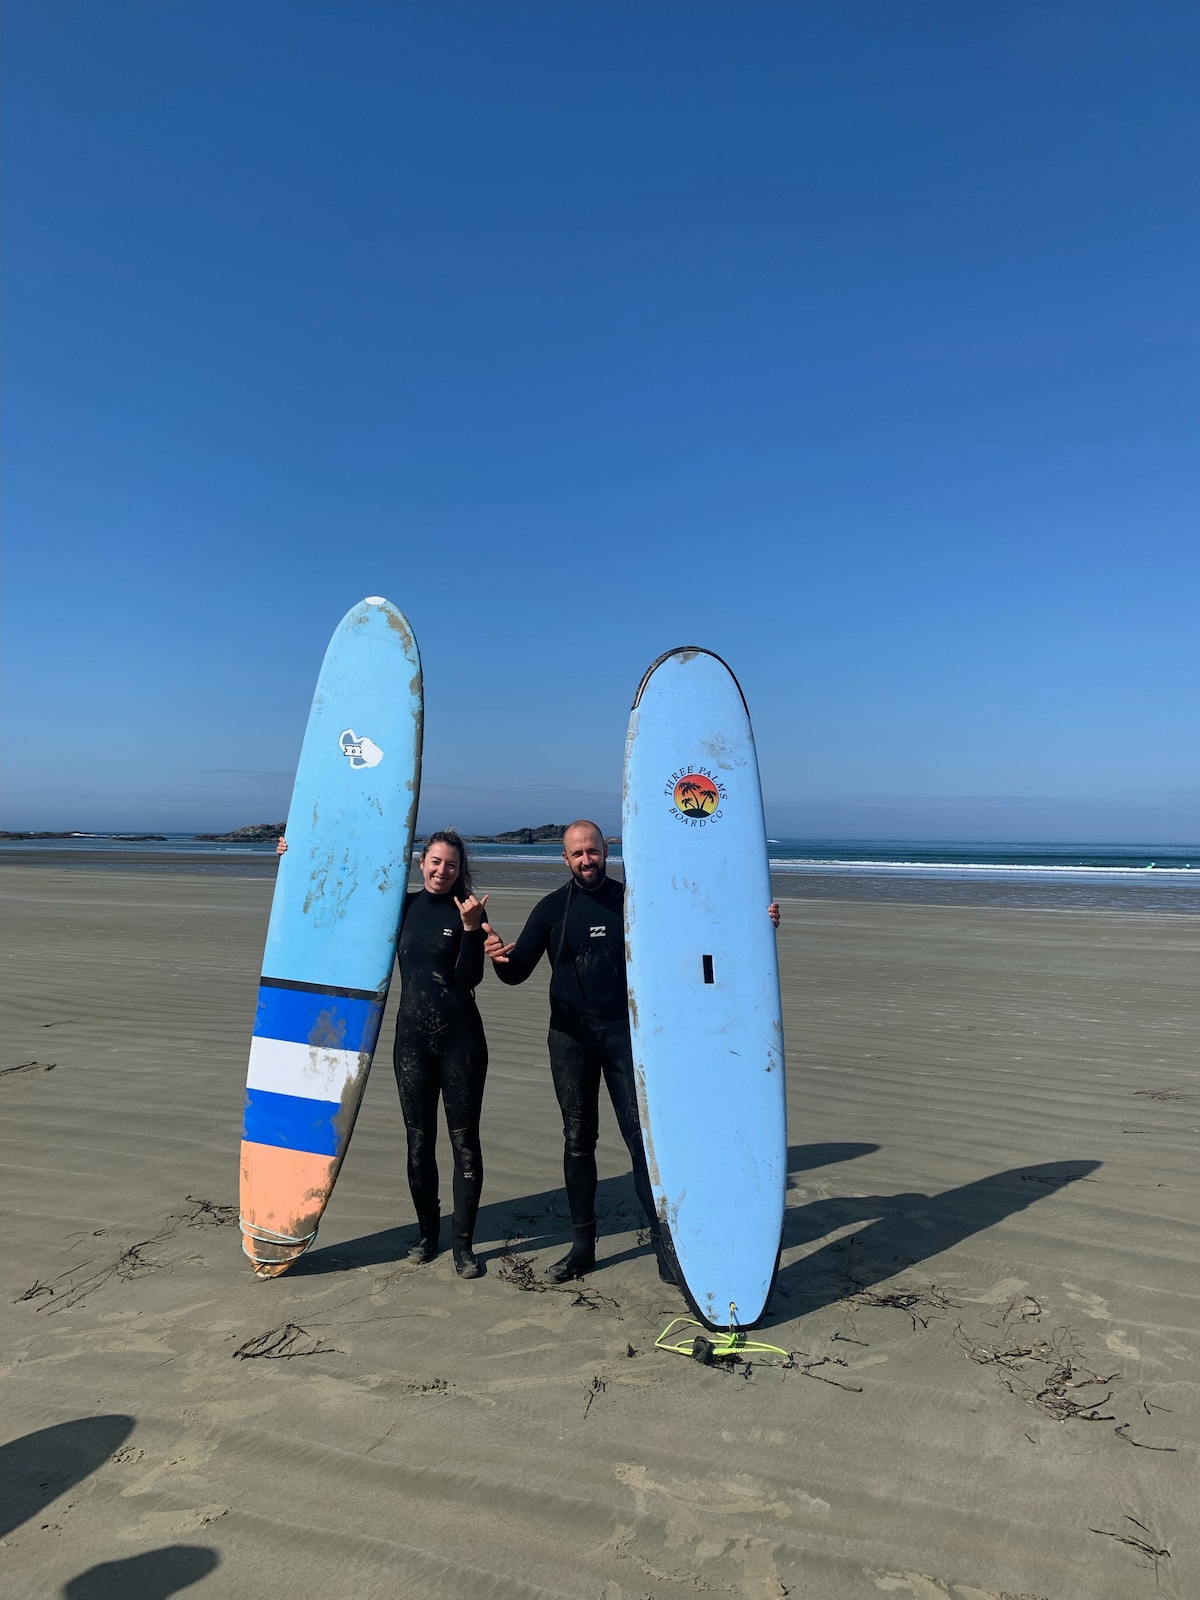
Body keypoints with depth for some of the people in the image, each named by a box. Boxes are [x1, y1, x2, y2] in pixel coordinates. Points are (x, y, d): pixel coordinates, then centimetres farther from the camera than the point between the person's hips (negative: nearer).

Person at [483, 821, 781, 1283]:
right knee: (578, 1140, 10)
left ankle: (663, 1241, 6)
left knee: (642, 1135, -4)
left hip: (625, 1031, -1)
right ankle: (582, 1245, 22)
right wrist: (501, 957, -25)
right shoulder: (552, 908, 4)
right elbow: (518, 972, -1)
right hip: (570, 1036, 2)